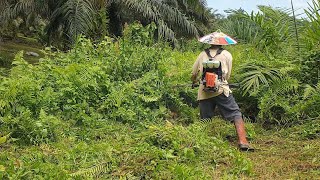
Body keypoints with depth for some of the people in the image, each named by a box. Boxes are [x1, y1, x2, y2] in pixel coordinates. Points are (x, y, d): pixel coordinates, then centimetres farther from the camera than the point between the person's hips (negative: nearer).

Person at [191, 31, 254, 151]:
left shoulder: (203, 55, 13)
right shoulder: (226, 55, 9)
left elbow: (194, 74, 21)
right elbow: (227, 75, 14)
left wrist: (194, 81, 42)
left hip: (204, 93, 3)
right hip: (221, 91, -2)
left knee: (205, 121, 13)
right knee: (236, 115, -2)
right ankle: (243, 142, -16)